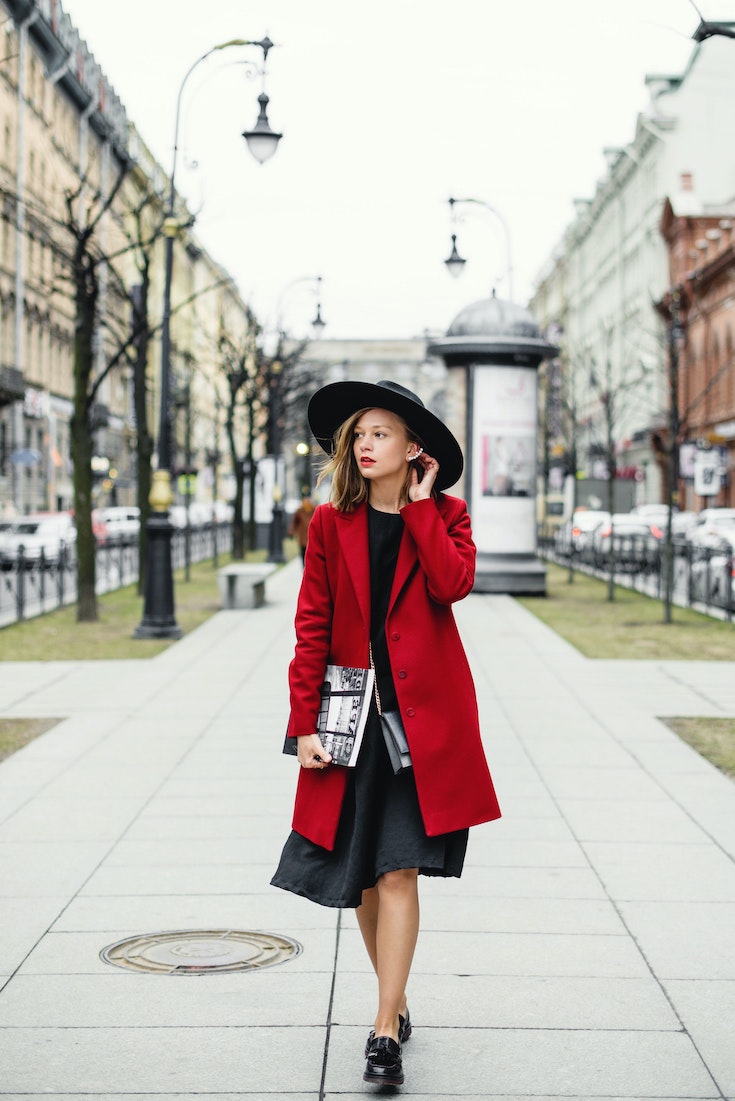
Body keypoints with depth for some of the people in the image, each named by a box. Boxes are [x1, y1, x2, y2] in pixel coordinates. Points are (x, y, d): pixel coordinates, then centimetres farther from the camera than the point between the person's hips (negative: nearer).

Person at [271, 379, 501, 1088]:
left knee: (399, 869, -9)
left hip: (424, 715, -2)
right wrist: (304, 724, -3)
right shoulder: (331, 523, 6)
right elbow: (312, 628, 3)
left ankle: (384, 1029, -7)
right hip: (354, 714, 2)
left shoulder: (443, 516, 5)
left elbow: (452, 583, -17)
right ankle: (396, 1001, 27)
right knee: (365, 874, 8)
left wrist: (419, 504, -8)